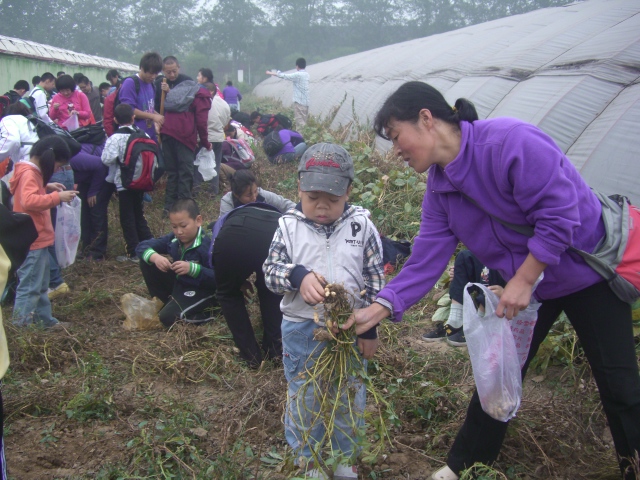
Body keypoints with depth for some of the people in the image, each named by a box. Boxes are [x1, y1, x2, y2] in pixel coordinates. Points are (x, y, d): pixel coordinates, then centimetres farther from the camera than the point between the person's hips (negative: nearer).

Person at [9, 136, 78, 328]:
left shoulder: (32, 172, 13)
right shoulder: (29, 174, -18)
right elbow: (28, 201, -33)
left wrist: (46, 187, 16)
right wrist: (56, 197, -31)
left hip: (37, 240, 11)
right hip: (32, 241, -11)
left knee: (40, 285, 20)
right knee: (29, 287, -7)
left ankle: (44, 320, 31)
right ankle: (21, 325, -3)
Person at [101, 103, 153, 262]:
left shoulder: (115, 138, -15)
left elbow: (107, 159, -25)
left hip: (123, 183, -5)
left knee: (127, 219, 4)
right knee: (139, 215, 20)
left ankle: (134, 253, 6)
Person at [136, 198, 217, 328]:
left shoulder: (207, 245, -26)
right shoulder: (173, 239, -7)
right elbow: (142, 246, -5)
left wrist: (192, 269, -43)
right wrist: (154, 257, -28)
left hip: (201, 291, -7)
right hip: (179, 284, 7)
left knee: (168, 317, -26)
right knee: (146, 263, -1)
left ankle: (208, 311, -4)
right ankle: (166, 302, 8)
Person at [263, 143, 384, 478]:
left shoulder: (362, 226, -8)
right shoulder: (288, 226, -8)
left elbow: (375, 281, -3)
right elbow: (270, 271, -7)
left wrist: (369, 328, -3)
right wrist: (298, 275, -28)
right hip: (301, 328, 0)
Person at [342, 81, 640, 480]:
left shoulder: (510, 141, -30)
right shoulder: (440, 186, -6)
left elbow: (558, 214, -29)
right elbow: (427, 260, -8)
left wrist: (523, 281, -26)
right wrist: (380, 308, -18)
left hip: (586, 269, -6)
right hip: (519, 285, 6)